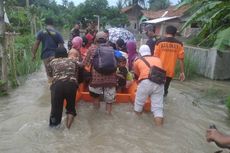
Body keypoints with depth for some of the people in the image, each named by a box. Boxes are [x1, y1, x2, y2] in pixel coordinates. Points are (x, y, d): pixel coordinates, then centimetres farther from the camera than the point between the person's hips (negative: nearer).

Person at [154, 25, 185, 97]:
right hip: (170, 71, 1)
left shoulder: (159, 42, -6)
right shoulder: (179, 44, -2)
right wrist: (182, 72, 4)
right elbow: (181, 59, -2)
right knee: (165, 88, 14)